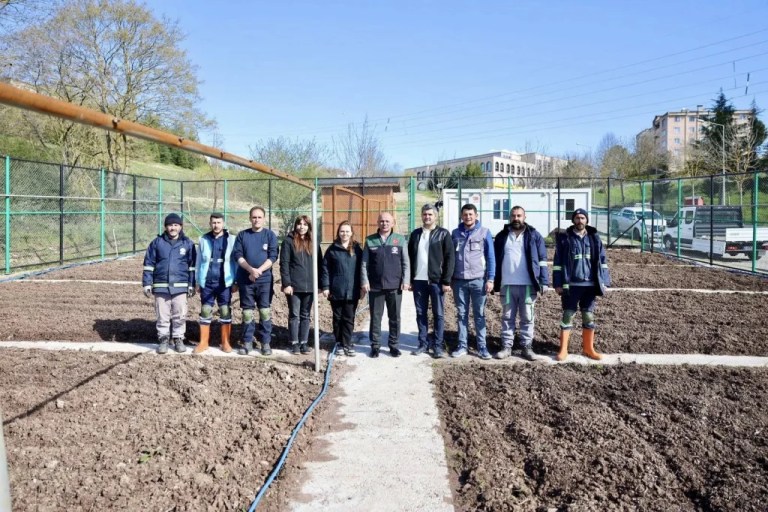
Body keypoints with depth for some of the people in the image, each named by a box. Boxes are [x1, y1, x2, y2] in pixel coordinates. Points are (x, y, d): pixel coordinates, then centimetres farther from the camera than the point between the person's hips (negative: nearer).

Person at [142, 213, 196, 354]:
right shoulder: (157, 242, 2)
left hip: (180, 287, 0)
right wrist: (147, 284, 1)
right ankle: (163, 340, 18)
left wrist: (192, 285, 6)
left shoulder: (188, 243, 3)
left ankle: (178, 340, 18)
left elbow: (192, 266, 8)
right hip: (161, 286, 0)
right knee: (162, 316, 6)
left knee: (180, 315, 4)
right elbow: (149, 264, 6)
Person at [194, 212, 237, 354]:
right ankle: (203, 342, 15)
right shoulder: (203, 240, 4)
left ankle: (225, 342, 15)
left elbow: (236, 261, 0)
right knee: (205, 312, 6)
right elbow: (199, 262, 9)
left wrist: (236, 281, -3)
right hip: (207, 283, 2)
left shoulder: (231, 240, -2)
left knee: (226, 312, 5)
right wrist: (198, 282, 8)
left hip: (225, 283, -2)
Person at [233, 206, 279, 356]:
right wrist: (251, 269, -15)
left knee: (265, 311, -1)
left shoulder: (270, 235, 4)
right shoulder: (242, 235, 6)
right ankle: (247, 342, 13)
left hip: (265, 279, -1)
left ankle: (266, 343, 6)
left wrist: (258, 271, -15)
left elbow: (273, 256, -4)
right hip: (245, 280, 1)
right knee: (247, 312, 6)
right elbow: (237, 255, -1)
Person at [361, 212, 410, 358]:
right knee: (375, 317, 6)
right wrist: (364, 281, -4)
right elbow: (364, 264, 4)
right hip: (375, 286, 0)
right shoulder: (370, 241, 5)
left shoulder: (400, 240, 4)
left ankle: (394, 345, 18)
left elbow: (405, 262, 3)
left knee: (395, 318, 7)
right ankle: (375, 345, 15)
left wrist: (405, 280, -4)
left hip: (395, 286, 0)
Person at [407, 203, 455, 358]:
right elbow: (410, 258, 12)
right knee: (420, 314, 8)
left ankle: (438, 345, 9)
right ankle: (423, 343, 17)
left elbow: (450, 258, -5)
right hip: (418, 280, 4)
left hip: (436, 280, -4)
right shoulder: (415, 234, 11)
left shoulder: (443, 234, -1)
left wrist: (446, 281, -12)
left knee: (438, 314, 2)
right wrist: (410, 279, 5)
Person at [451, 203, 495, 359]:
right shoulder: (455, 233, 8)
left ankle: (482, 347, 10)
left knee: (479, 315, 4)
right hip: (459, 281, 2)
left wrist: (490, 279, -6)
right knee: (461, 314, 7)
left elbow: (491, 258, -1)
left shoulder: (484, 232, 0)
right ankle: (462, 346, 13)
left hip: (478, 280, -2)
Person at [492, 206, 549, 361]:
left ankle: (526, 347, 14)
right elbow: (495, 260, 10)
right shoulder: (501, 236, 8)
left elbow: (542, 260, 2)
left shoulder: (534, 235, 4)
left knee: (527, 318, 5)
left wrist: (544, 281, -5)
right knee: (507, 317, 7)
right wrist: (494, 282, 4)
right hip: (507, 285, 1)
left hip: (528, 285, -1)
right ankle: (506, 346, 14)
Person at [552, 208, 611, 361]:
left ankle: (588, 348, 21)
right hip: (571, 285, -2)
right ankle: (563, 349, 7)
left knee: (589, 317, 9)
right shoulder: (565, 238, 0)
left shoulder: (594, 238, 7)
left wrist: (604, 281, 2)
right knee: (567, 316, 1)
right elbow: (558, 262, -1)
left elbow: (601, 260, 9)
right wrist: (558, 283, -7)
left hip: (590, 285, 3)